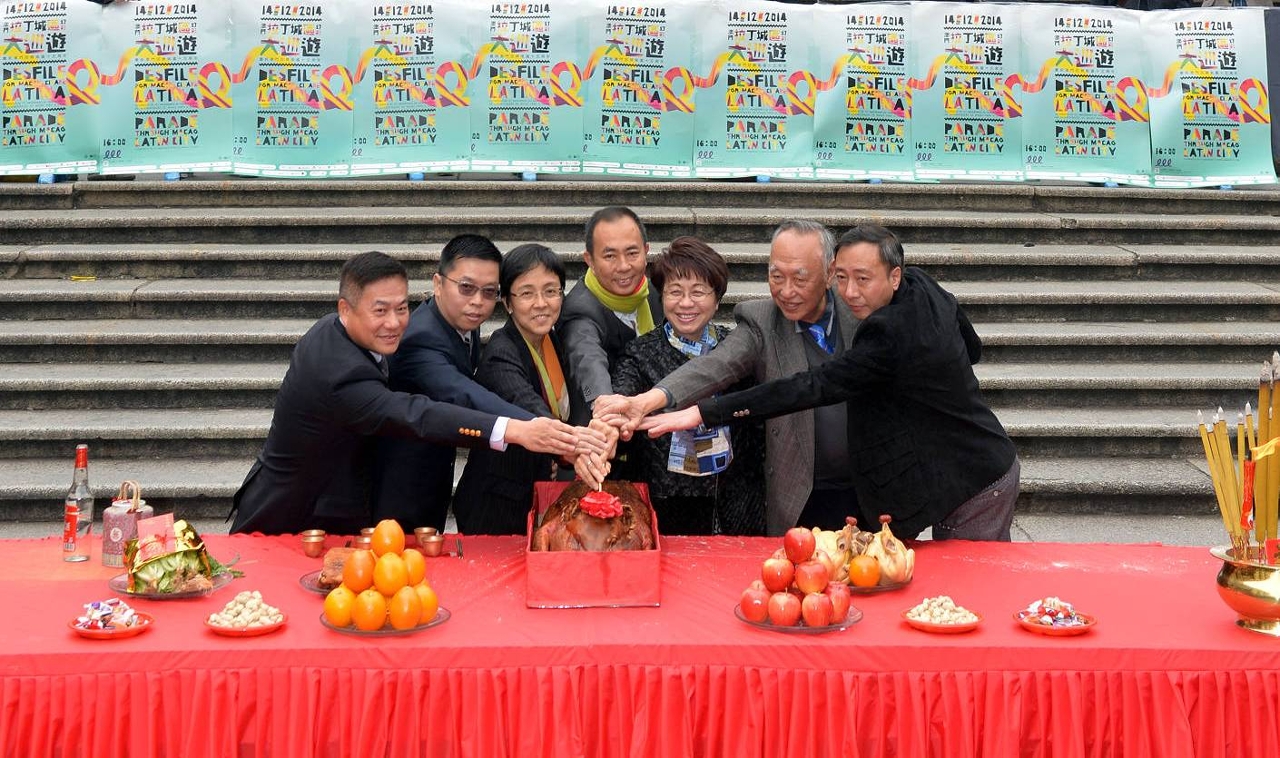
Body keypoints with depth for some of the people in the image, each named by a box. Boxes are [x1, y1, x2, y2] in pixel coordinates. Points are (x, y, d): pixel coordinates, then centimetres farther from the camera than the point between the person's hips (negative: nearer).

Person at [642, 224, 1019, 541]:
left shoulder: (890, 334, -31)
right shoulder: (924, 286, -1)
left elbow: (812, 387, -34)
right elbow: (973, 350, 17)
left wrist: (704, 412, -36)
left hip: (971, 489, -10)